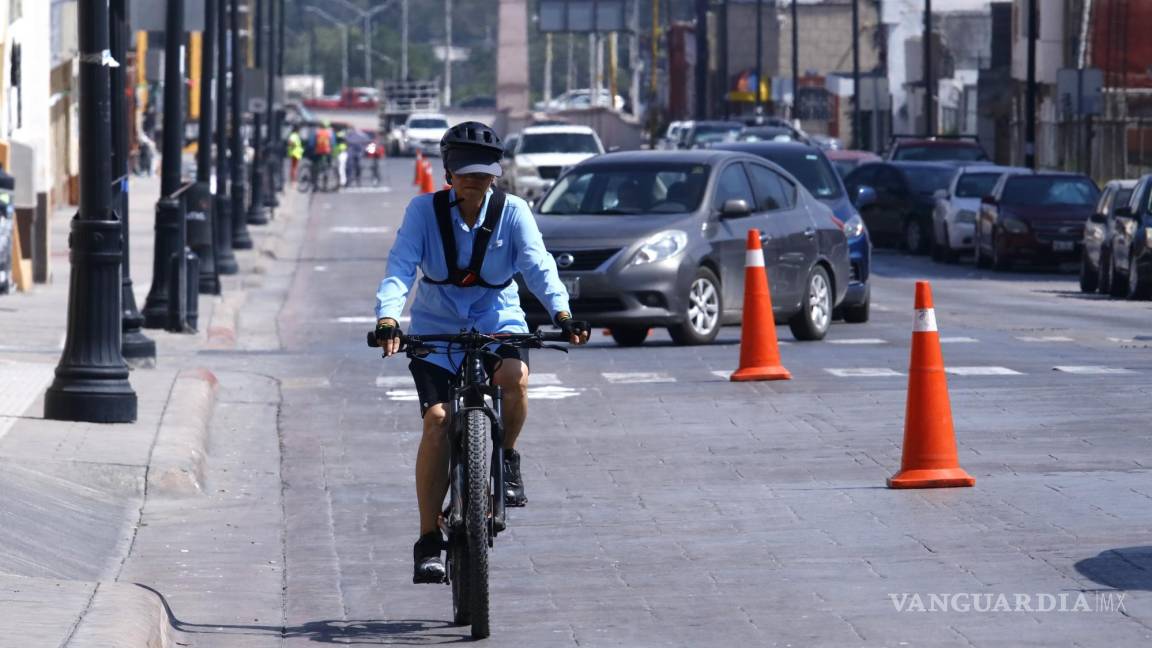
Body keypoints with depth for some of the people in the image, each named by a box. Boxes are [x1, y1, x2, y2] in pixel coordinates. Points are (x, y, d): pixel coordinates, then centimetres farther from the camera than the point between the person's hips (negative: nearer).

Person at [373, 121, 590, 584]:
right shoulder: (424, 211, -8)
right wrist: (387, 318, -35)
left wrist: (561, 312, -35)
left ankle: (506, 457, -2)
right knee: (437, 420, -18)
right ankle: (428, 540, -10)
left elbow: (537, 265, -17)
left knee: (515, 376, -33)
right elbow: (400, 267, -17)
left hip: (497, 323, 0)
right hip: (436, 329, 0)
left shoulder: (512, 212, -6)